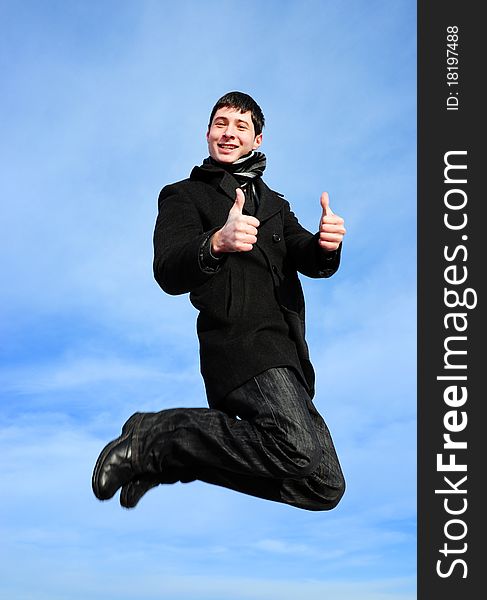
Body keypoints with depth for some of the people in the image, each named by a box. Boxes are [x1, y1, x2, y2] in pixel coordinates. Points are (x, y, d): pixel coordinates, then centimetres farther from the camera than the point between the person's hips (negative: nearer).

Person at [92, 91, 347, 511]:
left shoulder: (275, 204, 28)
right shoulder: (183, 195, 11)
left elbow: (307, 259, 10)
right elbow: (168, 275, -6)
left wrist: (325, 244, -16)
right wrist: (215, 243, -27)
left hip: (287, 358, 7)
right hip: (240, 343, -7)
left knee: (322, 488, 4)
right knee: (313, 466, -29)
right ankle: (154, 437, -13)